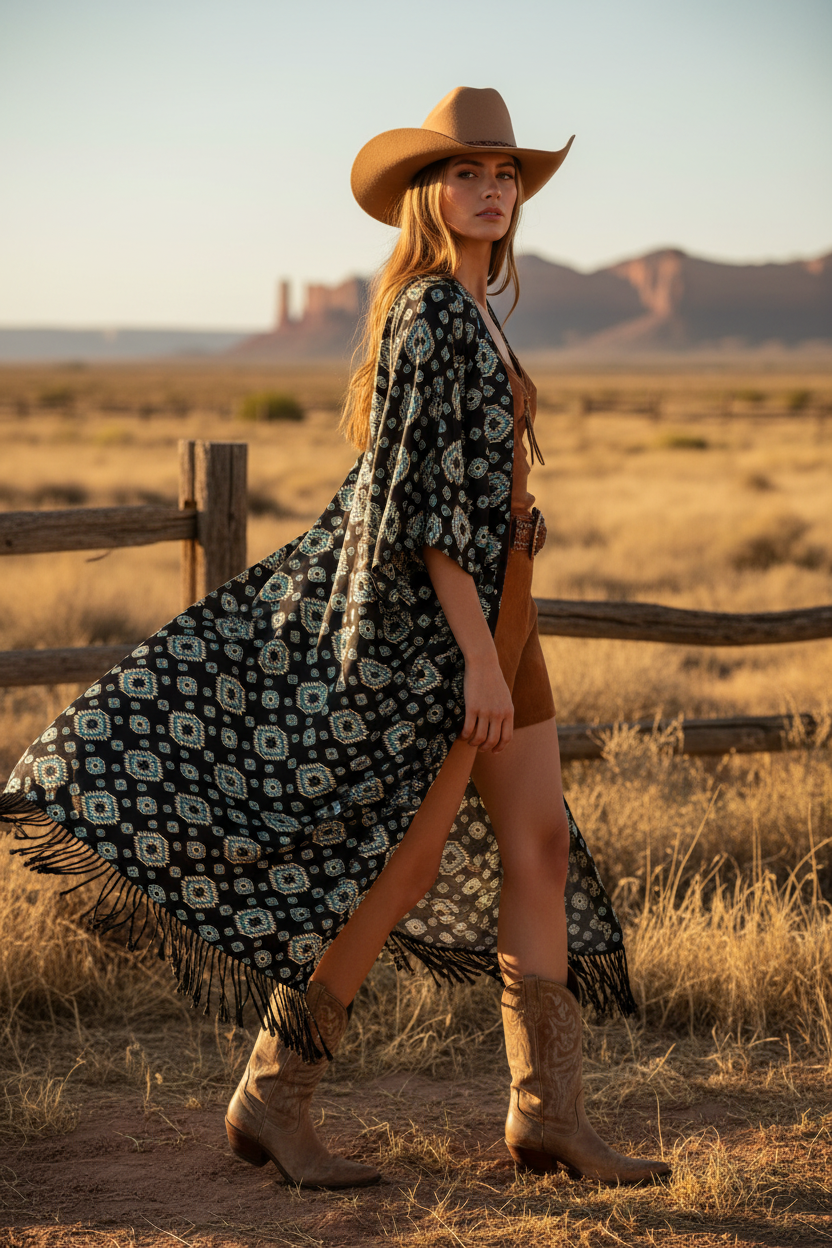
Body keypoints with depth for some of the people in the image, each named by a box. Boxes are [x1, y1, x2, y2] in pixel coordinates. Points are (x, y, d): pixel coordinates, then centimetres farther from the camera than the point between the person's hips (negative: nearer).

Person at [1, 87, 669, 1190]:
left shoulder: (463, 312, 15)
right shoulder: (431, 312, -15)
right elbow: (424, 498, -22)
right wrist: (477, 654, -26)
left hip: (490, 609, 10)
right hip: (437, 613, -10)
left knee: (541, 846, 8)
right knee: (402, 865, -5)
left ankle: (547, 1112, 12)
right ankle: (272, 1099, 6)